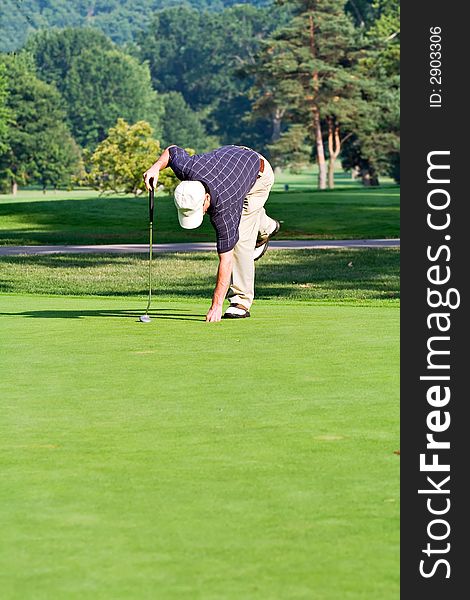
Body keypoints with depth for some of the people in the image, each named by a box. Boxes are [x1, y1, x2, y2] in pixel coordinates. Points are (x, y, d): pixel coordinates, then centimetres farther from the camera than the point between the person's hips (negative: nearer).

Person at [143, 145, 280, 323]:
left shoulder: (223, 208, -43)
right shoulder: (187, 168, -35)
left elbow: (226, 259, -39)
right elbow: (172, 150, -9)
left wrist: (216, 305, -39)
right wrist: (156, 167, -28)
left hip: (259, 174, -7)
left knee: (240, 238, -18)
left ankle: (241, 303, -11)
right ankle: (265, 228, 59)